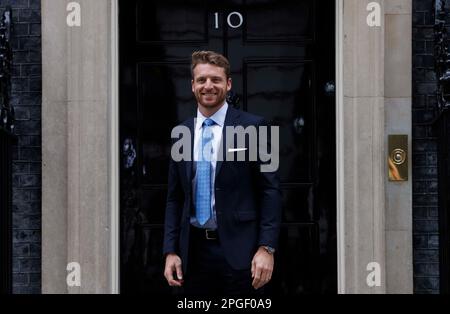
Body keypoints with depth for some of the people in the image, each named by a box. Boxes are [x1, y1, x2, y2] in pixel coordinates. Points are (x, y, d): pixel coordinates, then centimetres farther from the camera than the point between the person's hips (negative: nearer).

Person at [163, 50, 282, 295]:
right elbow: (175, 198, 12)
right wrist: (170, 251, 5)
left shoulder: (252, 126, -3)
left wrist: (267, 248, -12)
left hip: (238, 251, -4)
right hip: (193, 251, 4)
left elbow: (270, 190, -5)